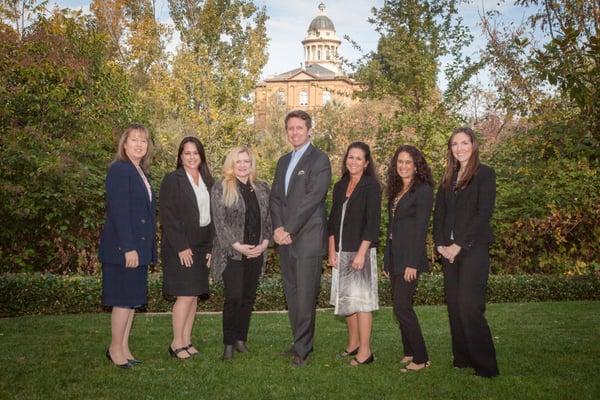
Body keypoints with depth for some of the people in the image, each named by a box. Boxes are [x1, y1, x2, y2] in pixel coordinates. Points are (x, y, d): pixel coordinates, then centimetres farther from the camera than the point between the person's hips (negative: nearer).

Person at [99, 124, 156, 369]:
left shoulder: (140, 173, 15)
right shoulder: (119, 170, -11)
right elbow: (118, 211, -18)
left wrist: (148, 250, 12)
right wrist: (128, 248, -21)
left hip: (138, 247, 9)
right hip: (123, 248, -9)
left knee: (133, 300, 12)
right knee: (123, 300, -2)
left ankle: (124, 348, 20)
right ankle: (115, 348, 11)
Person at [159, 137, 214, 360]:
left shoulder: (206, 181, 13)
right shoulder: (172, 180, -5)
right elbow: (167, 216, -10)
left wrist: (210, 247, 6)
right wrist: (181, 247, -16)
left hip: (201, 247, 6)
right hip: (179, 247, -6)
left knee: (194, 295, 7)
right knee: (185, 295, -9)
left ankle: (187, 342, 15)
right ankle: (177, 343, 3)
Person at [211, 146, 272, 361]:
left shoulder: (262, 188, 11)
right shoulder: (220, 188, -2)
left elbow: (269, 218, 11)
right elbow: (219, 221, -8)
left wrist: (265, 242, -3)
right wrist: (237, 245, -14)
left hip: (256, 253, 5)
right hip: (232, 253, -4)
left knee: (249, 297, 9)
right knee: (234, 297, -9)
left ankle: (241, 338, 20)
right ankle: (229, 343, 2)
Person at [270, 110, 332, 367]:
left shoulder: (319, 160, -5)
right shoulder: (283, 161, 19)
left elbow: (312, 198, -14)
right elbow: (275, 197, 13)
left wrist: (289, 230, -14)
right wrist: (278, 228, -3)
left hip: (308, 238, -7)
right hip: (285, 238, 7)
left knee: (305, 295, -4)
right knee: (291, 294, 11)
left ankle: (302, 348, 5)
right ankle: (300, 343, 22)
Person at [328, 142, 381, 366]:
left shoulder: (371, 187, -6)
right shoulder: (340, 187, 12)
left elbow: (372, 223, -12)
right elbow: (333, 221, 13)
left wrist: (361, 253, -17)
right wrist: (332, 251, 6)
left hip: (361, 251, -6)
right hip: (341, 252, 6)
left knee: (360, 298, -6)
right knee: (346, 297, 10)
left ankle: (365, 351, -1)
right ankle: (353, 343, 22)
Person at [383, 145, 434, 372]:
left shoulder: (423, 190, -8)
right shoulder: (396, 191, 16)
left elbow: (421, 228, -14)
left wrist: (412, 263, -18)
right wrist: (387, 260, 15)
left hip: (409, 257, -8)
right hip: (394, 257, 8)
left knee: (402, 308, -9)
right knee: (401, 306, 10)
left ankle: (421, 358, 0)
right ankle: (409, 353, 20)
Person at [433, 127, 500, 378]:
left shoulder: (484, 174, -2)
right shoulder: (448, 179, 17)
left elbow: (484, 213, -10)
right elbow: (439, 213, 14)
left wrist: (459, 245, -13)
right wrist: (441, 244, -2)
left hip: (473, 249, -6)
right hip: (449, 251, 6)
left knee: (469, 306, -12)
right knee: (454, 306, 5)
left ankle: (485, 366, -4)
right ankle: (463, 359, 14)